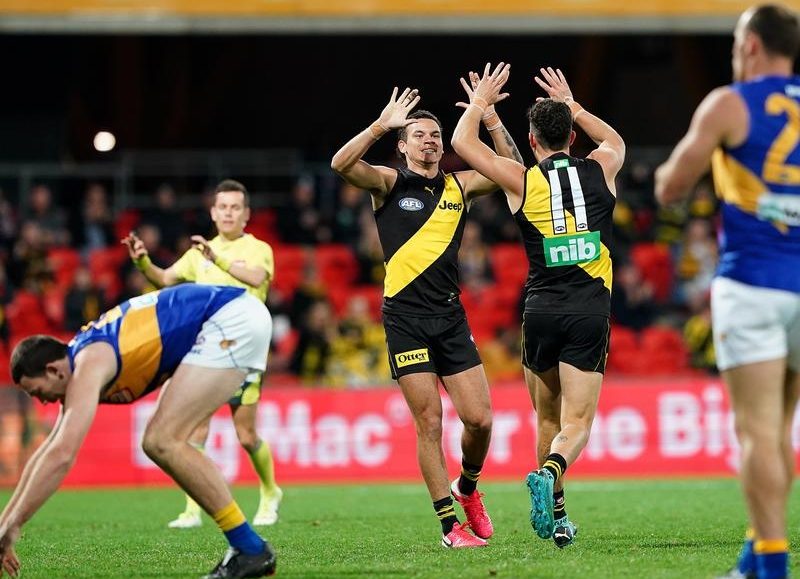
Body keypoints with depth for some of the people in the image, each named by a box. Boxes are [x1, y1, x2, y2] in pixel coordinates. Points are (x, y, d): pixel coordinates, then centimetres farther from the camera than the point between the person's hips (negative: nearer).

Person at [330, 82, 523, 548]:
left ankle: (467, 488, 27)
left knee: (480, 418, -3)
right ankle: (450, 525, -1)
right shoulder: (389, 183, 3)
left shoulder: (460, 186, 13)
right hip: (406, 317, -3)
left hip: (451, 317, 3)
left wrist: (491, 119, 0)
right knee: (429, 422, -7)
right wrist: (382, 125, -23)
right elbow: (341, 164, -14)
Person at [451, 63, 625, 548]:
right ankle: (549, 474, -34)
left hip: (542, 308, 0)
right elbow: (615, 142, 32)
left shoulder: (522, 181, 1)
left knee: (549, 420, 17)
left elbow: (462, 143, 12)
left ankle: (557, 516, 18)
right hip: (590, 309, 0)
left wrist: (481, 101, 28)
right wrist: (572, 105, 40)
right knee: (577, 425, -4)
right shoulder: (600, 170, 7)